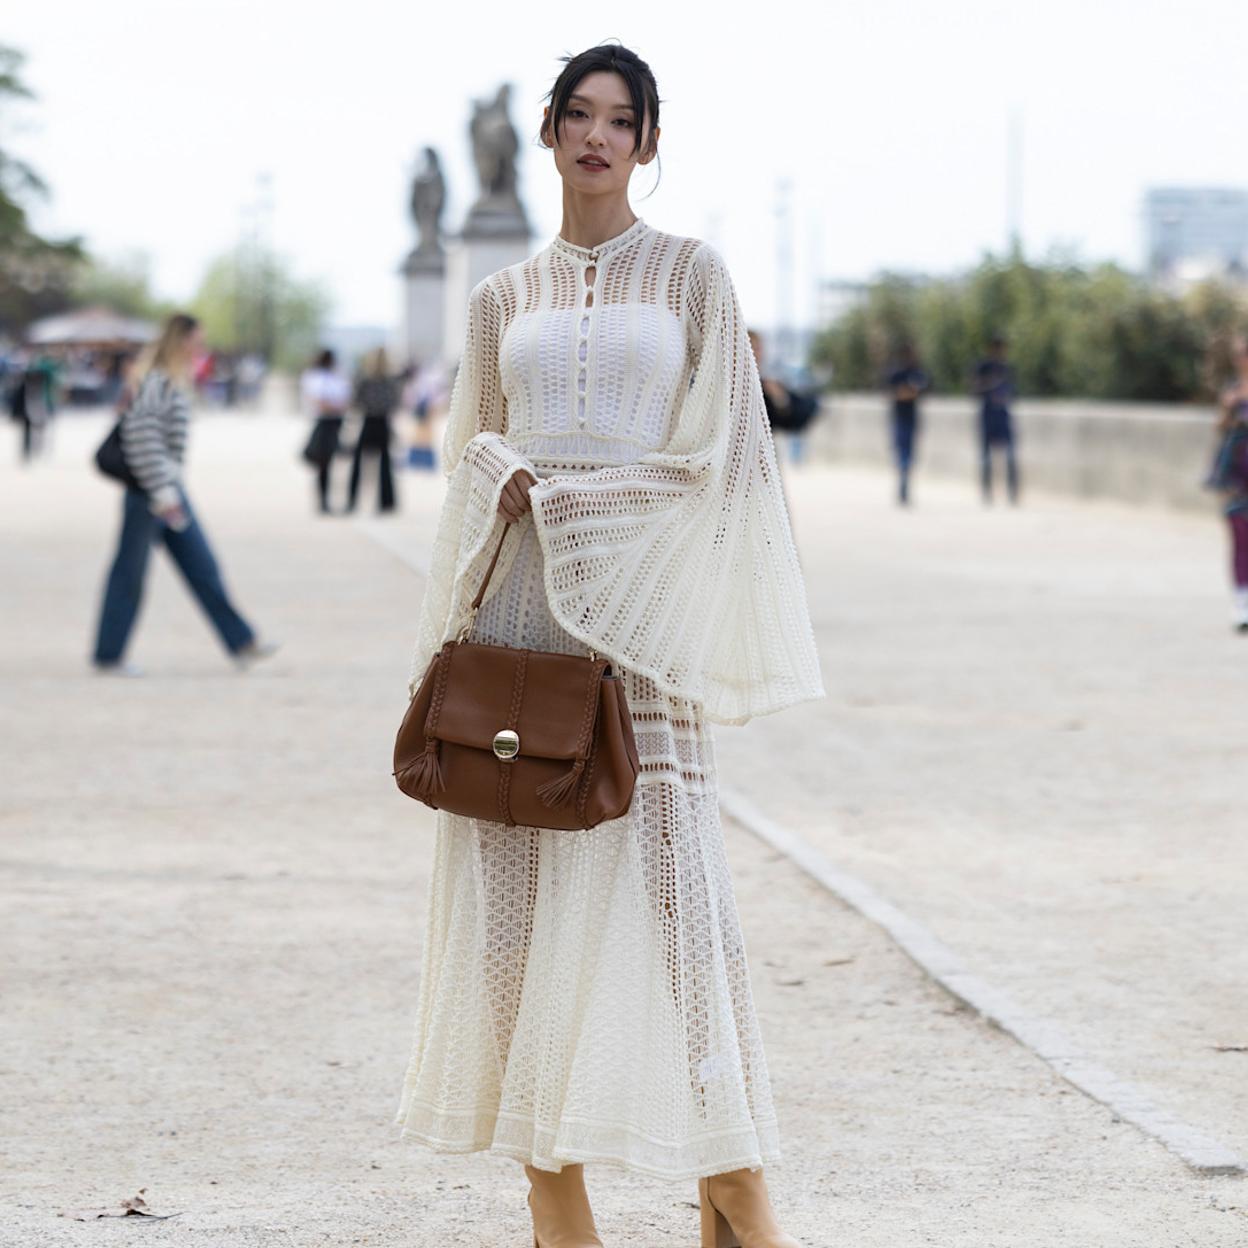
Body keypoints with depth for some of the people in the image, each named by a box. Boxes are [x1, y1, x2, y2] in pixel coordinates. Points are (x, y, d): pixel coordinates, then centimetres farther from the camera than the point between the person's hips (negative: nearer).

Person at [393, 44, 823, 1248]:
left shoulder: (690, 274, 6)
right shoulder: (504, 296, 14)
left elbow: (713, 453, 0)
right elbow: (473, 448, 16)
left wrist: (564, 500, -7)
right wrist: (515, 488, -6)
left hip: (638, 600, -3)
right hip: (517, 599, 3)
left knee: (665, 868, -10)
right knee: (516, 875, -2)